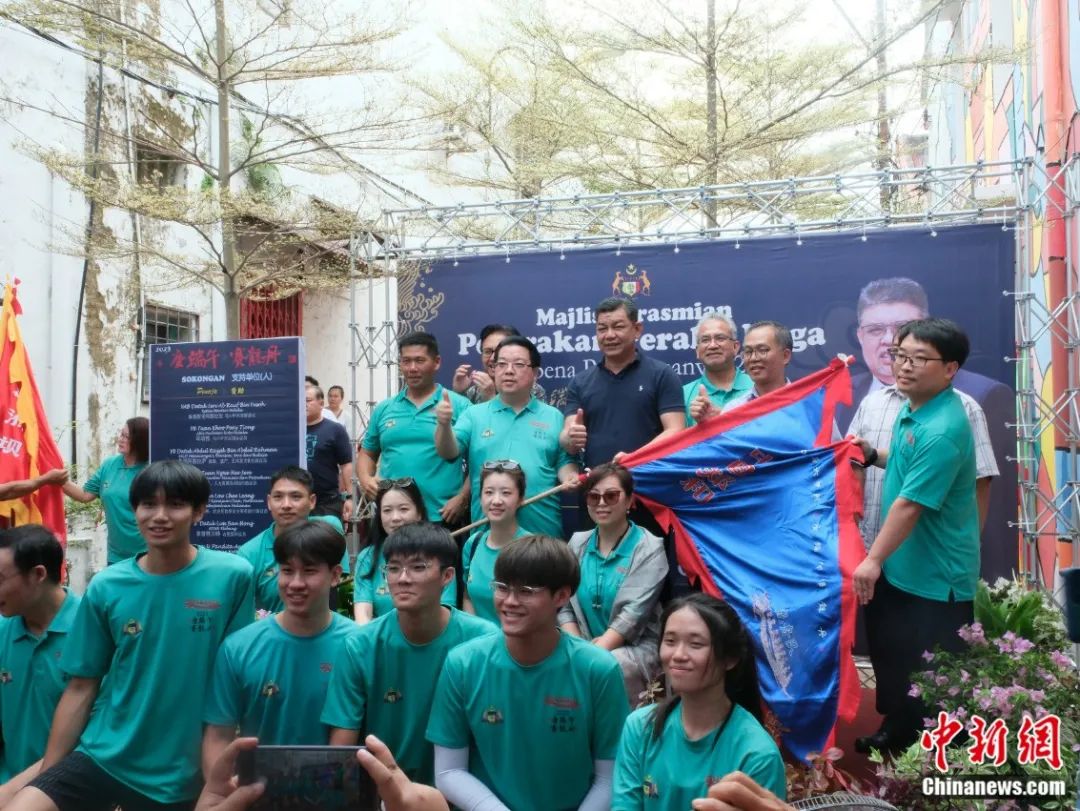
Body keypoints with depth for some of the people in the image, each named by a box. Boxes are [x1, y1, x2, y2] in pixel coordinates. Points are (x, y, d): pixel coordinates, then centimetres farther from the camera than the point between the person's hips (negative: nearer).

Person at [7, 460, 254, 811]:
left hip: (184, 772, -1)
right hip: (101, 757, 2)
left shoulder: (233, 576, -10)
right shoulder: (105, 588, -2)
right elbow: (81, 688, 3)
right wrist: (47, 774, 3)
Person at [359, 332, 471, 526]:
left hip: (442, 517, -3)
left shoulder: (459, 406, -1)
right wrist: (366, 480, 1)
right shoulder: (384, 409, 12)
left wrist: (462, 499, -12)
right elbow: (367, 453, 21)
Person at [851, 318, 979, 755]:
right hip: (901, 564, 10)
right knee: (888, 648, 22)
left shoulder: (942, 429, -28)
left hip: (936, 575, -10)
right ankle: (898, 730, 41)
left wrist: (874, 559, -24)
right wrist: (873, 454, 4)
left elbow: (910, 503, -28)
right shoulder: (912, 408, 3)